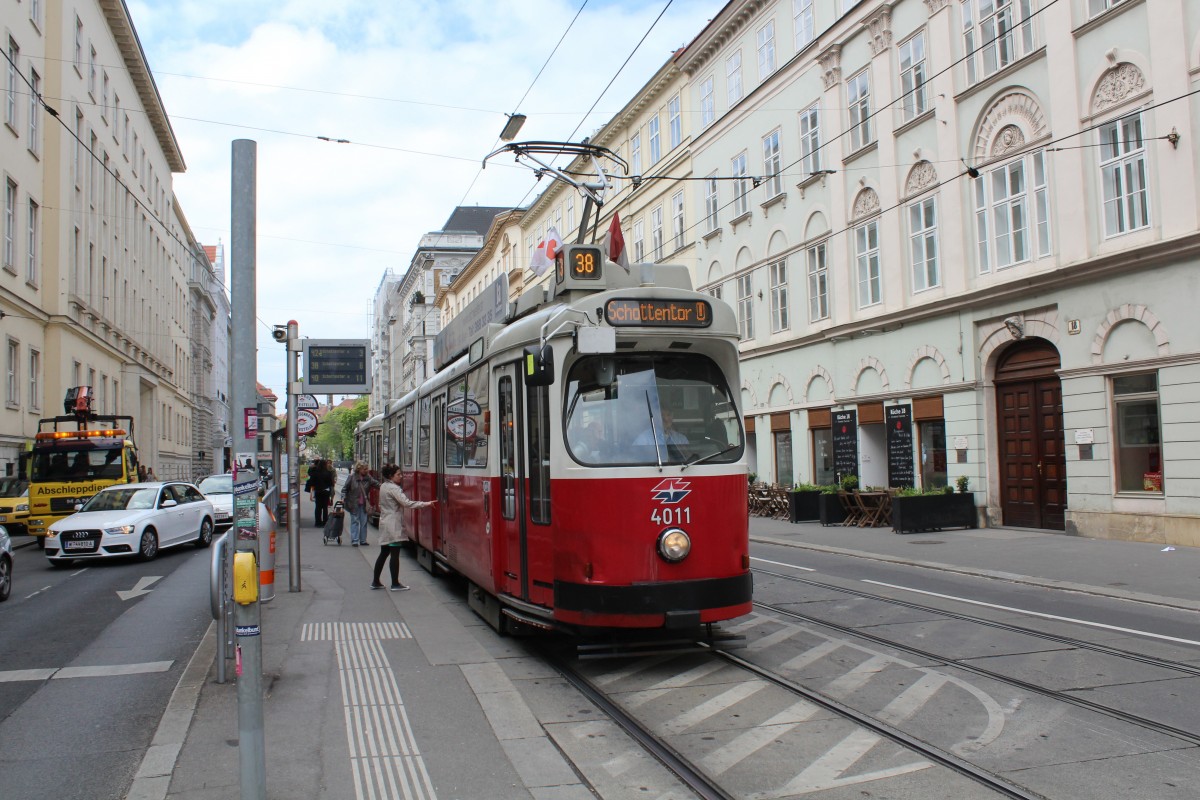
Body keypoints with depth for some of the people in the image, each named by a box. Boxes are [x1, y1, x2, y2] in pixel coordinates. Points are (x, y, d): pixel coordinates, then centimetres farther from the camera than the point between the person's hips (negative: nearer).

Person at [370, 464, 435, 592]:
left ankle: (375, 582, 16)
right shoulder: (393, 488, -16)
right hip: (393, 525, -9)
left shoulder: (383, 487, 12)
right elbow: (407, 503, -24)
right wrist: (425, 504, -22)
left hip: (385, 523, 9)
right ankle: (395, 584, 1)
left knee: (384, 553, 13)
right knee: (395, 554, -3)